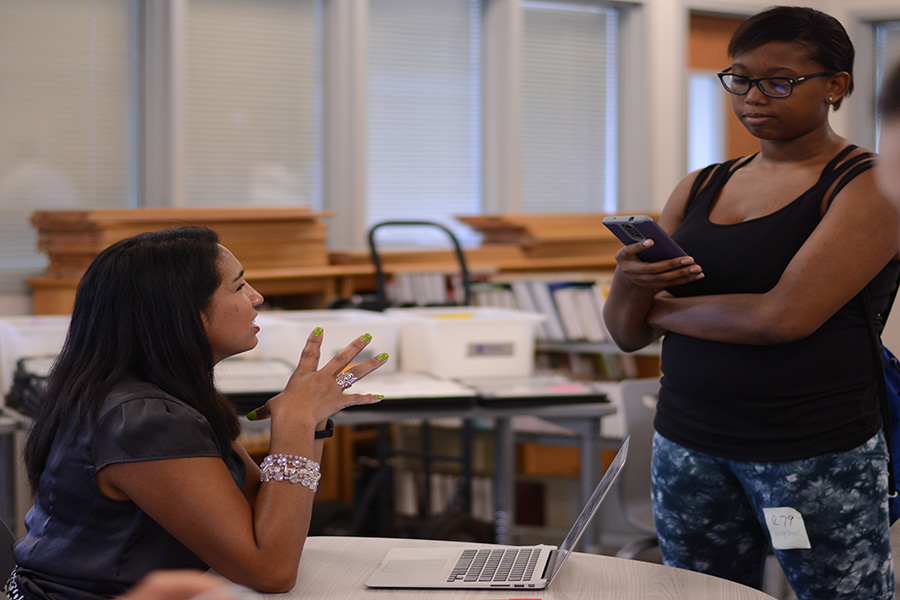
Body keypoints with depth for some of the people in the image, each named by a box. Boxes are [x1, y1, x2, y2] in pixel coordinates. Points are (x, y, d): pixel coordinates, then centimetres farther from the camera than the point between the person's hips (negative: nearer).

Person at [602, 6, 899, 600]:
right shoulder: (700, 188, 11)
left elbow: (783, 318, -20)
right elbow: (629, 334, 10)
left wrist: (664, 307, -5)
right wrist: (627, 284, -14)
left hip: (818, 454, -5)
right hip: (688, 444, 5)